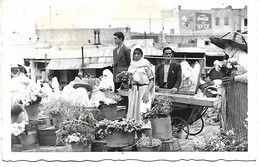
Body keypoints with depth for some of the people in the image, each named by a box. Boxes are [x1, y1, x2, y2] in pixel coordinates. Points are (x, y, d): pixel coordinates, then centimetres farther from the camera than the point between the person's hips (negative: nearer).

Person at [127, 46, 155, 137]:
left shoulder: (146, 65, -1)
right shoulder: (131, 66, 14)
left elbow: (152, 80, -6)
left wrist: (146, 93, -16)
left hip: (144, 89, -6)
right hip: (133, 91, 6)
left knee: (143, 112, -16)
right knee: (134, 112, 1)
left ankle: (150, 139, -18)